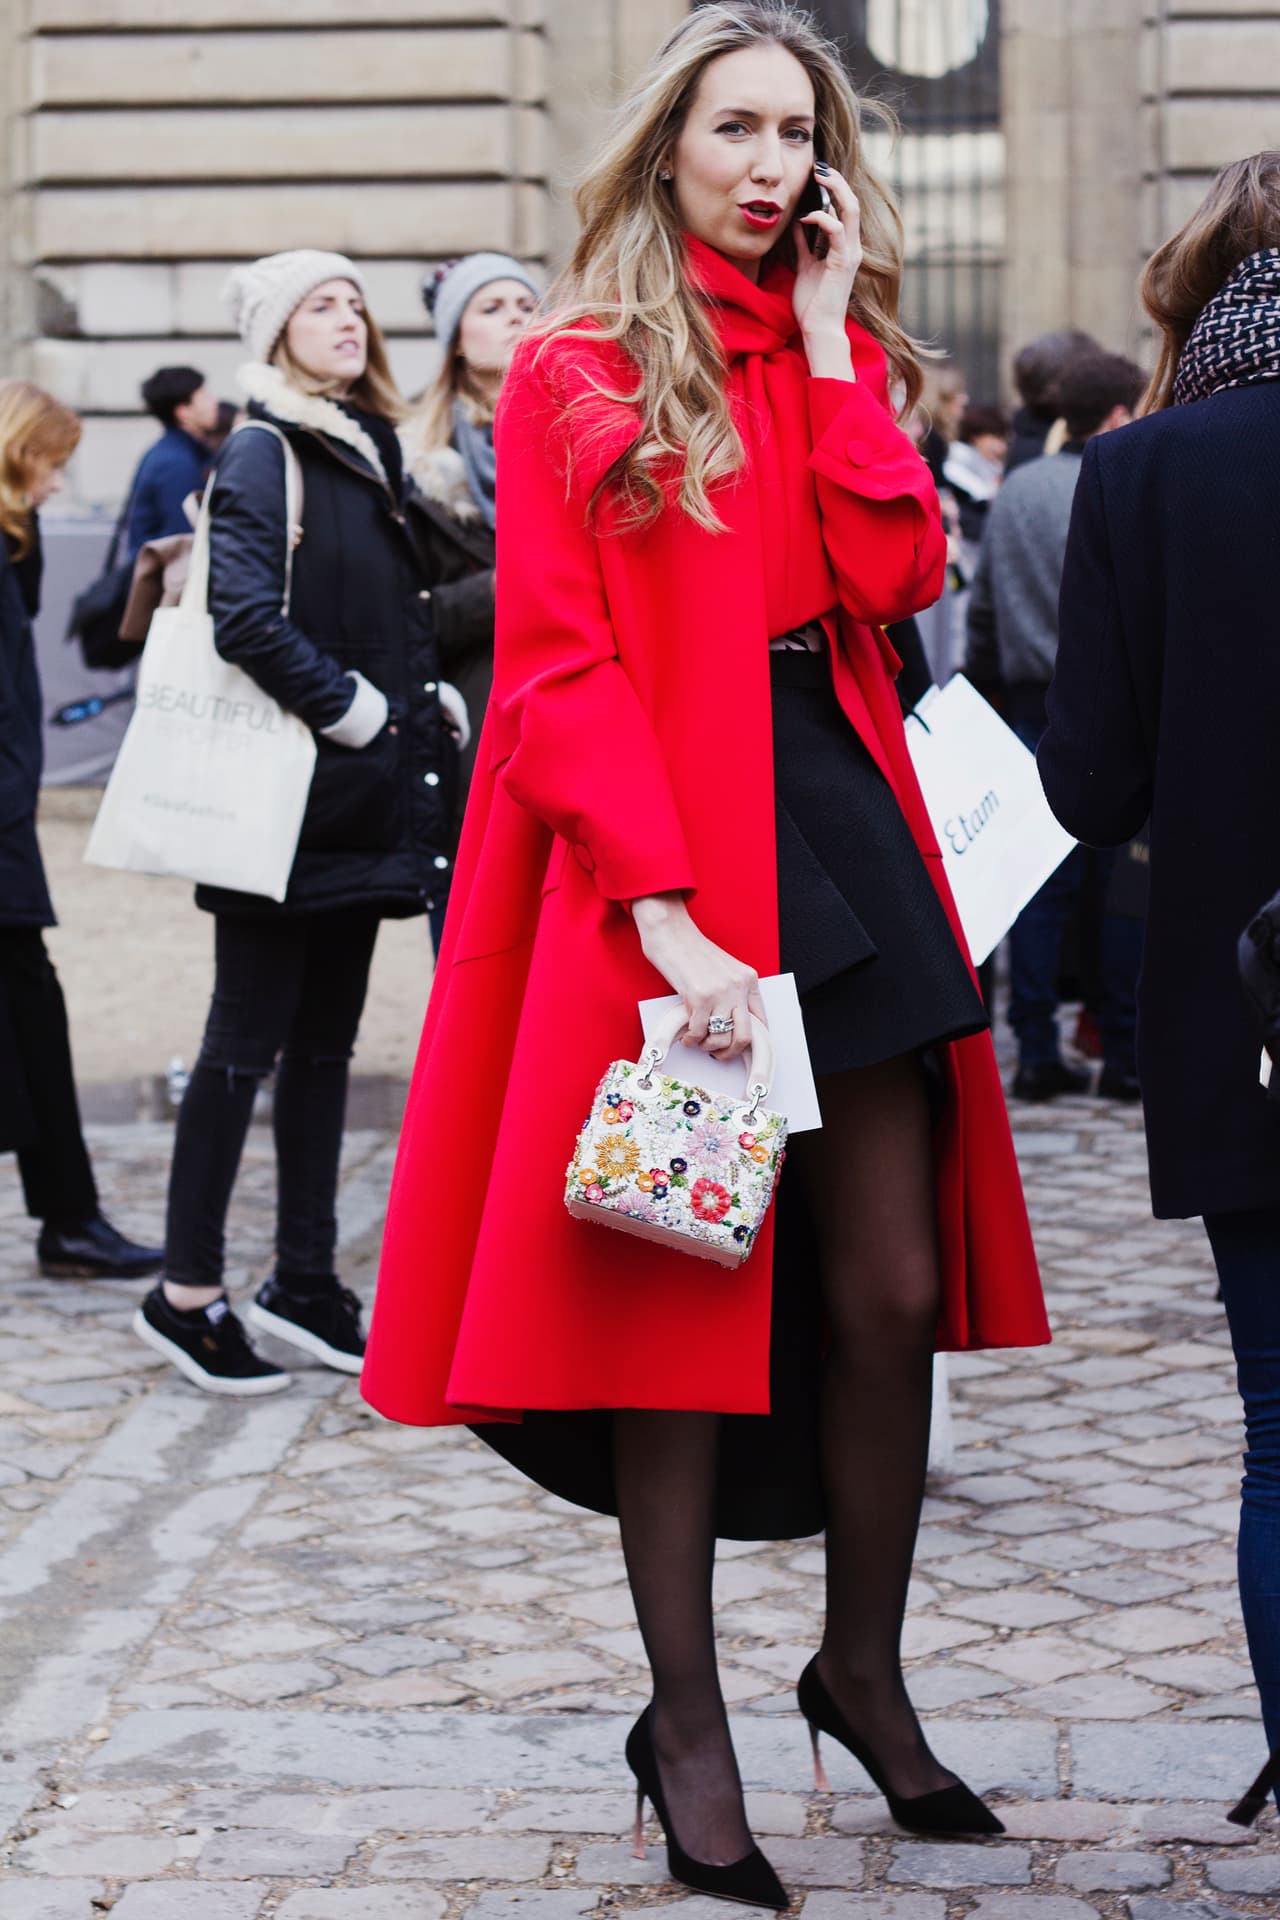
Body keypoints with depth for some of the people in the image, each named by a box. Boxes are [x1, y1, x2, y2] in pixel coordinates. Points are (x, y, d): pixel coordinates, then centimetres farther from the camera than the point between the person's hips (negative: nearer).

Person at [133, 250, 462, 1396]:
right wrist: (348, 708, -15)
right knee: (248, 1042, -4)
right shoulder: (266, 453, -9)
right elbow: (247, 616, -21)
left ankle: (305, 1282, 18)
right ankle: (187, 1294, 3)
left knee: (326, 1042, 11)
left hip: (366, 797, 8)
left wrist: (419, 706, 9)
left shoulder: (371, 450, 15)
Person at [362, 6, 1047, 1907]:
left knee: (893, 1294, 6)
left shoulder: (838, 358, 15)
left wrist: (830, 339, -3)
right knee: (680, 1306, 0)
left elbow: (893, 579, -2)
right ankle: (687, 1729, 12)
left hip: (844, 839, 5)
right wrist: (662, 908, -18)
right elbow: (558, 667, -8)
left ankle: (864, 1675, 24)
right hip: (653, 863, -5)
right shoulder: (573, 375, 0)